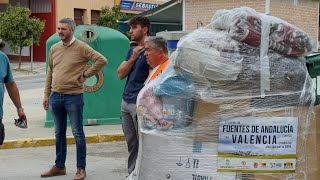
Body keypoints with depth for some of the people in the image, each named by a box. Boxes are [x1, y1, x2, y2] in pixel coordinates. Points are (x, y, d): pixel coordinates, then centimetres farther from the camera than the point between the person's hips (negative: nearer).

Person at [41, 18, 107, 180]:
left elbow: (101, 60, -14)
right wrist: (46, 95, 11)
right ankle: (59, 166, 26)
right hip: (55, 96, 6)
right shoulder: (54, 48, 9)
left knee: (78, 133, 2)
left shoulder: (81, 47, -8)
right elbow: (50, 73, 14)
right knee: (59, 133, 15)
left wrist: (85, 75, -11)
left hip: (73, 96, -5)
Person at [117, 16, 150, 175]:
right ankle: (132, 173, 21)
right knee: (131, 143, 13)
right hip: (126, 101, 8)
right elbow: (120, 74, 8)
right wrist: (133, 58, -5)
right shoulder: (131, 50, 16)